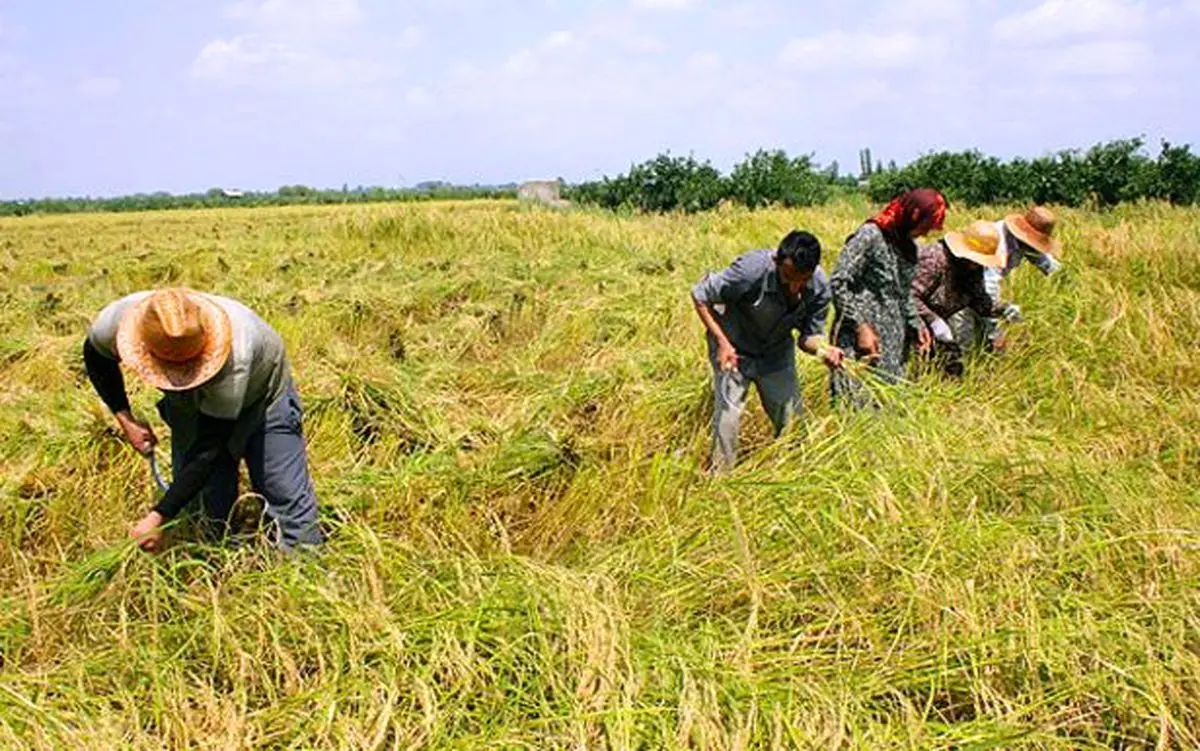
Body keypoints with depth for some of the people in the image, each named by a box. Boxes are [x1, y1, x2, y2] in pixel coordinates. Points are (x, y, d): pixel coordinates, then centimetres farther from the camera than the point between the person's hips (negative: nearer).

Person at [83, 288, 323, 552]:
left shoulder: (232, 359, -46)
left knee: (288, 499, -7)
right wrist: (125, 418, -14)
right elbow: (95, 355, -4)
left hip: (260, 392, -4)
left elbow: (208, 450, -37)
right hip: (191, 405, 4)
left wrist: (158, 518, -37)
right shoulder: (119, 320, -32)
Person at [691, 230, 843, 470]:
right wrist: (722, 342, -27)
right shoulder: (753, 269, -34)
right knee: (727, 416, -10)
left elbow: (810, 333, -8)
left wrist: (822, 349, -32)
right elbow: (700, 296, -21)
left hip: (777, 353, 4)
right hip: (734, 350, -4)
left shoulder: (820, 287, -21)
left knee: (793, 419, 9)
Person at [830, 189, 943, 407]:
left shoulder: (908, 246, 14)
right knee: (859, 403, -9)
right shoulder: (870, 236, -11)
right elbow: (838, 284, -15)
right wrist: (861, 327, -17)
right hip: (861, 339, -8)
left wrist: (916, 324, 10)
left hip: (894, 345, 8)